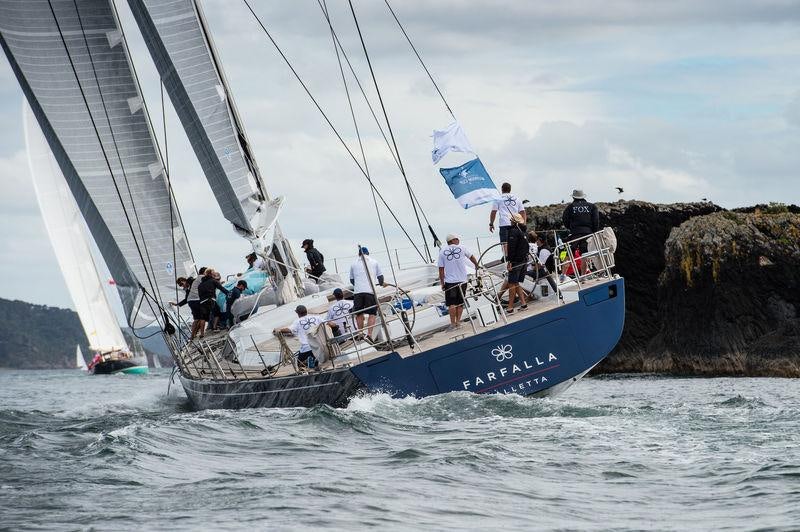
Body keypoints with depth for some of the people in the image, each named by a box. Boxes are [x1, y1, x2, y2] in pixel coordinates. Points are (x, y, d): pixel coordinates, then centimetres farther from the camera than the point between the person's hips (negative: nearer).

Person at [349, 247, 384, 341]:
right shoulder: (374, 262, 13)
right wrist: (381, 284, 35)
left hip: (357, 291, 1)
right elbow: (380, 277, 14)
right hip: (370, 290, -1)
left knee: (359, 314, 11)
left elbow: (351, 280, 22)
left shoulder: (354, 264, 15)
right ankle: (369, 334, -16)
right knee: (372, 314, -1)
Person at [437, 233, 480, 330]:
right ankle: (458, 322, 13)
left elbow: (441, 269, -1)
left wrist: (442, 283, 6)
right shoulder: (461, 248, 2)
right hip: (462, 281, 2)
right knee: (460, 303, 11)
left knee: (451, 304, -1)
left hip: (449, 282, -2)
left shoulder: (442, 252, -1)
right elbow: (471, 257, 20)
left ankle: (453, 323, -5)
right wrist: (476, 265, 40)